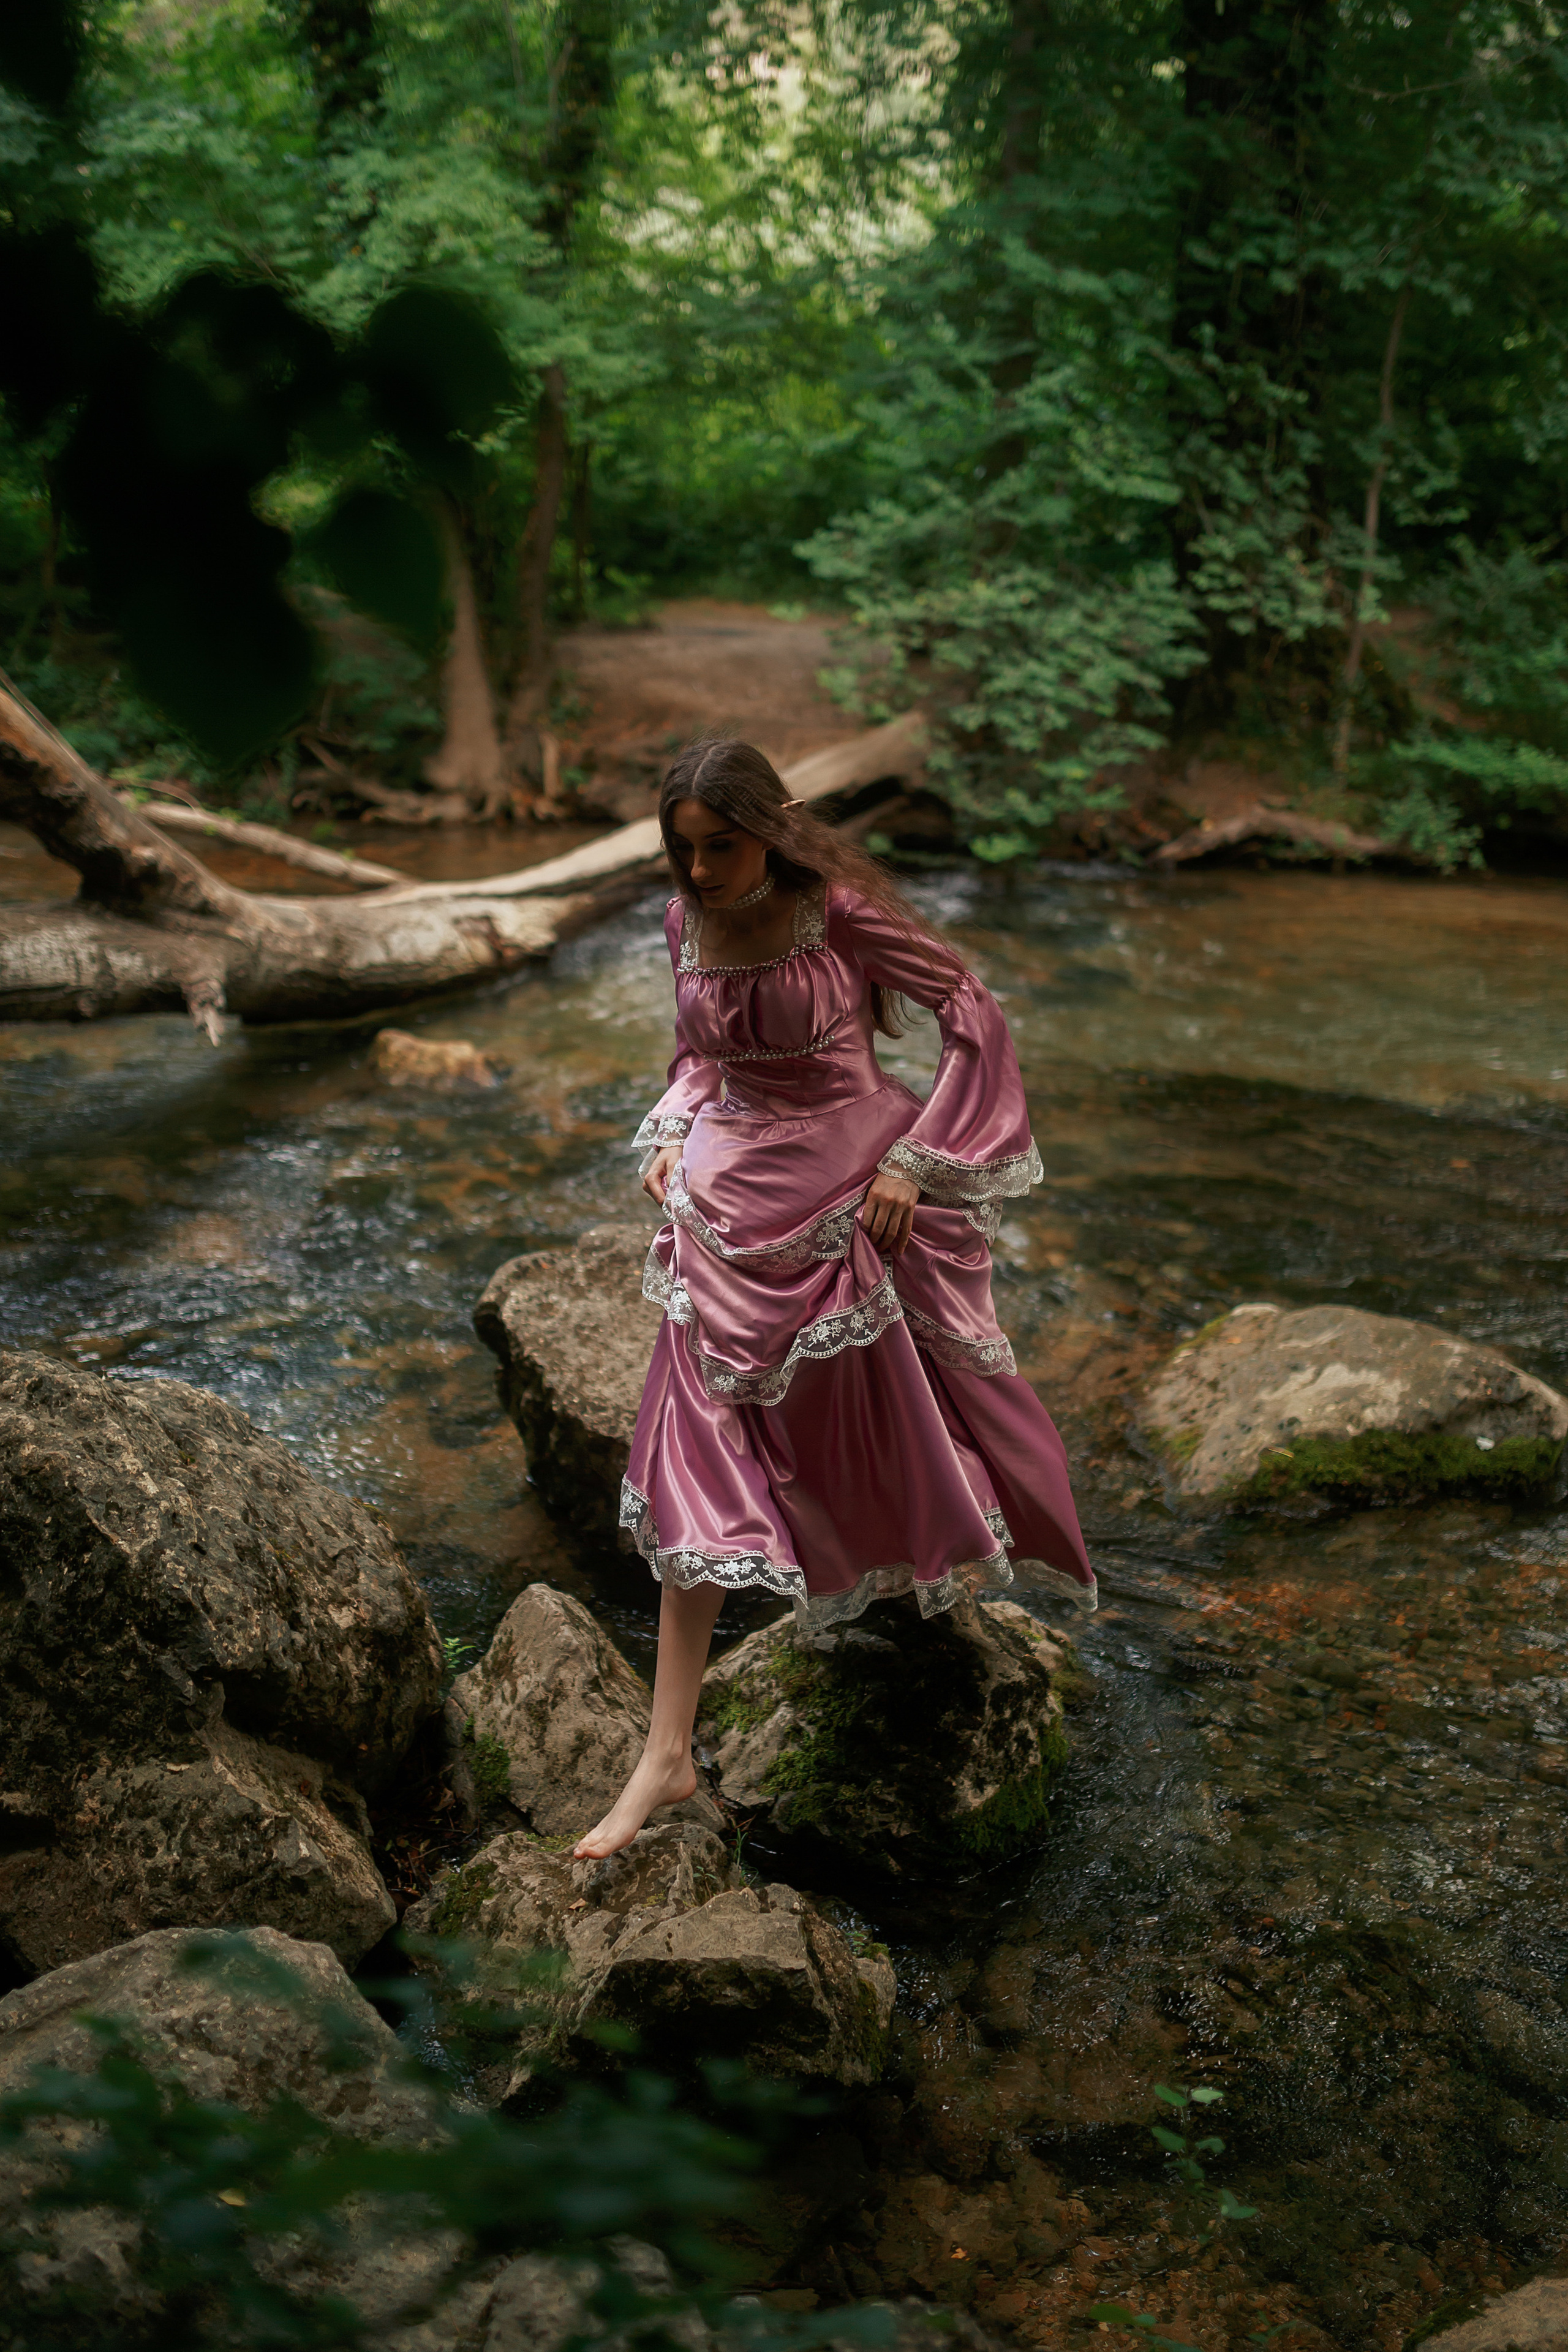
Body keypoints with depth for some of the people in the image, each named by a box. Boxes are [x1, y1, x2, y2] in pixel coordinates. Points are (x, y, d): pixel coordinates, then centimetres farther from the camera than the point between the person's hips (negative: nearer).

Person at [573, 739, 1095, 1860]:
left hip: (851, 1194, -4)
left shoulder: (841, 912, -16)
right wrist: (675, 1136, 0)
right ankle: (669, 1753, 7)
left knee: (895, 1417, 17)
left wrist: (911, 1163, -14)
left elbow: (978, 1020, -11)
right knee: (703, 1457, 1)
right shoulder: (689, 923, 0)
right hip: (734, 1206, 4)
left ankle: (953, 1546, 55)